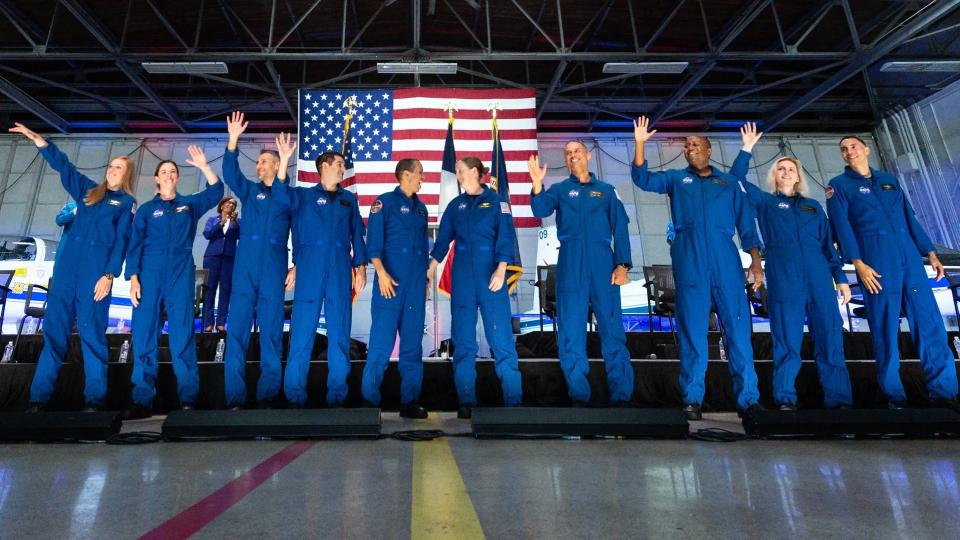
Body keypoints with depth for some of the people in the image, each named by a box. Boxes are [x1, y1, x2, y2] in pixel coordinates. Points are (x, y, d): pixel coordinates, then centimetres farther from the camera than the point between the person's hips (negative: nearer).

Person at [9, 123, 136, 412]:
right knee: (54, 328, 2)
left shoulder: (127, 203, 5)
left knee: (91, 332, -6)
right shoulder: (88, 190, 19)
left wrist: (109, 274, -12)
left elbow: (121, 241, -4)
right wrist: (37, 139, 3)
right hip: (67, 264, 5)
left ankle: (95, 399, 0)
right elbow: (63, 165, 18)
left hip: (97, 271, -5)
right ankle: (39, 397, 7)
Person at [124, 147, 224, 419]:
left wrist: (204, 166, -11)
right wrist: (133, 279, -3)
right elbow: (135, 245, 7)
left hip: (181, 273, 0)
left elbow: (216, 191, 1)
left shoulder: (190, 204, 14)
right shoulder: (147, 209, 12)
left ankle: (188, 398, -3)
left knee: (183, 334, -4)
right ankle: (142, 400, 3)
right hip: (150, 273, 1)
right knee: (145, 334, -2)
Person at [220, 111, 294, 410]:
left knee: (271, 334, 2)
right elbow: (230, 174, -4)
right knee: (236, 332, -1)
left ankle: (267, 396, 11)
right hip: (244, 270, 2)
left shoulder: (289, 196, 7)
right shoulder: (249, 191, 12)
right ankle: (234, 398, 6)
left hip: (274, 273, -2)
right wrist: (233, 140, -13)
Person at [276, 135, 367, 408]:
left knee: (339, 334, 2)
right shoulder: (303, 196, 11)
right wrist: (284, 160, -17)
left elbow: (357, 235, 14)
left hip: (341, 272, 2)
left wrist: (360, 267, 6)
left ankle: (337, 395, 11)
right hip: (310, 271, -2)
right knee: (302, 333, -1)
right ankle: (294, 395, 9)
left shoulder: (349, 199, 17)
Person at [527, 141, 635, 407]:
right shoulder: (559, 189, 15)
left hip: (602, 262, 0)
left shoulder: (606, 190, 15)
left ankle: (622, 395, 5)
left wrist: (622, 264, -4)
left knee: (612, 327, -2)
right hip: (570, 264, 0)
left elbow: (620, 228, 8)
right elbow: (541, 210, -5)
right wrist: (537, 183, -22)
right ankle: (578, 395, 9)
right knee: (571, 331, 0)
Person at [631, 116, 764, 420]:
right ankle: (692, 399, 4)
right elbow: (643, 179, 6)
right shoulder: (676, 179, 20)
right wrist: (640, 143, -4)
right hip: (689, 261, -1)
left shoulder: (729, 182, 19)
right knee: (692, 330, -1)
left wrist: (756, 262, 3)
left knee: (738, 327, -2)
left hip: (726, 260, 1)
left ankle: (748, 398, 5)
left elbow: (747, 226, 14)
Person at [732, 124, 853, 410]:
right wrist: (747, 149, 1)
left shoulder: (813, 206, 21)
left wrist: (840, 277, 11)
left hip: (818, 276, 3)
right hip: (783, 277, -3)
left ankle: (839, 400, 7)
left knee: (830, 337, 0)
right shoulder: (765, 202, 15)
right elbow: (736, 179, 5)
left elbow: (828, 245, 18)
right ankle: (785, 400, 2)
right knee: (787, 340, -3)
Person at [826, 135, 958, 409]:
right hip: (875, 263, -4)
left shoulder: (890, 180, 20)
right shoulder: (838, 186, 4)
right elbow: (841, 226, -6)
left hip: (909, 257, 5)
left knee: (930, 322, 1)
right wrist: (858, 264, -16)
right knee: (885, 328, -2)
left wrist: (930, 253, 12)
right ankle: (894, 396, 8)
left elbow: (910, 217, 19)